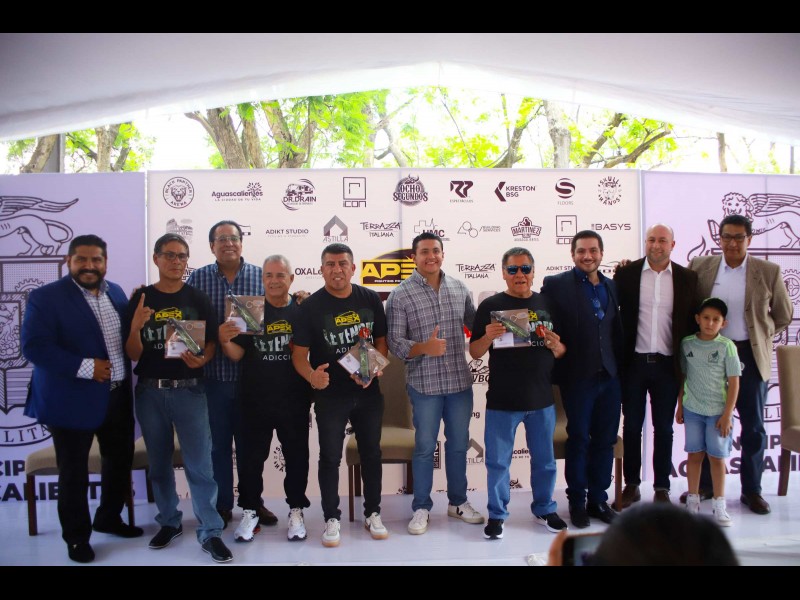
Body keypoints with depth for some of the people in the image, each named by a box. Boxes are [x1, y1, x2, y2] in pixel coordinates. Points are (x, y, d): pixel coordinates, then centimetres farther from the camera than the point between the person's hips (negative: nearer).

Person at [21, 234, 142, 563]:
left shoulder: (116, 291, 8)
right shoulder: (46, 296, -11)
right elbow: (33, 346, -19)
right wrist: (85, 367, -23)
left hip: (118, 396, 6)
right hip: (73, 399, -6)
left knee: (121, 461, 18)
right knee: (74, 472, 9)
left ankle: (108, 518, 40)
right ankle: (77, 537, 28)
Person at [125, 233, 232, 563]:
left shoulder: (198, 298, 1)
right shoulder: (140, 299, 2)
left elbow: (212, 343, 3)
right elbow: (133, 355, 0)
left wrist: (201, 359, -19)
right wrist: (135, 327, -19)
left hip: (189, 390, -2)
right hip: (149, 392, 2)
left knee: (199, 464, -4)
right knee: (159, 462, 14)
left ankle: (210, 532, 5)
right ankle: (169, 521, 31)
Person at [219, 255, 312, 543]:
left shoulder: (303, 311, -2)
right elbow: (236, 355, -1)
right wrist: (224, 340, -20)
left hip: (294, 400, -1)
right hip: (254, 400, 1)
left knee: (296, 456, 11)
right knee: (250, 457, 9)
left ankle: (296, 511, 27)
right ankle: (250, 512, 27)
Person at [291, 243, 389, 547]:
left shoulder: (370, 299, -2)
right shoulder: (311, 306, -10)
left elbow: (381, 341, 5)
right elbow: (299, 353, -9)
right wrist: (311, 375, -30)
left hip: (368, 393, 3)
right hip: (330, 395, -2)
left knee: (371, 453, 13)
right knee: (330, 457, 6)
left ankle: (372, 514, 30)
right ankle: (332, 518, 22)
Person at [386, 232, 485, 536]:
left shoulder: (459, 288, 5)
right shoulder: (400, 295, -8)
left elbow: (476, 325, 14)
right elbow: (394, 342, -10)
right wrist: (423, 348, -26)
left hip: (460, 382, 4)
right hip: (425, 385, -4)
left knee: (458, 444, 16)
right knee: (425, 447, 8)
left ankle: (458, 502, 33)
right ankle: (422, 508, 25)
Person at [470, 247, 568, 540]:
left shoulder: (547, 304, 6)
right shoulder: (491, 305, -3)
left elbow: (562, 352, 11)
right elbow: (474, 353, -2)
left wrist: (556, 346, -12)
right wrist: (488, 337, -22)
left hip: (542, 398, 3)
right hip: (502, 400, -3)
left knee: (544, 459, 16)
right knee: (498, 461, 7)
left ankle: (544, 509, 35)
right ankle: (497, 514, 24)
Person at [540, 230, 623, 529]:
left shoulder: (612, 286, 10)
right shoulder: (556, 285, -5)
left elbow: (617, 330, 11)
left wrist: (620, 365, 4)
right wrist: (556, 354, -16)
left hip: (609, 376, 5)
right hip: (578, 377, -4)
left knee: (605, 441, 11)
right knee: (579, 440, 6)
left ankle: (598, 499, 26)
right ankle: (577, 502, 21)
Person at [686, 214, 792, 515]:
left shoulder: (769, 272, -1)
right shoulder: (700, 267, 0)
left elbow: (784, 315, 9)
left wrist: (759, 337, 4)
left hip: (751, 356, 0)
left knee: (753, 426, 7)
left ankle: (751, 490, 22)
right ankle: (704, 484, 24)